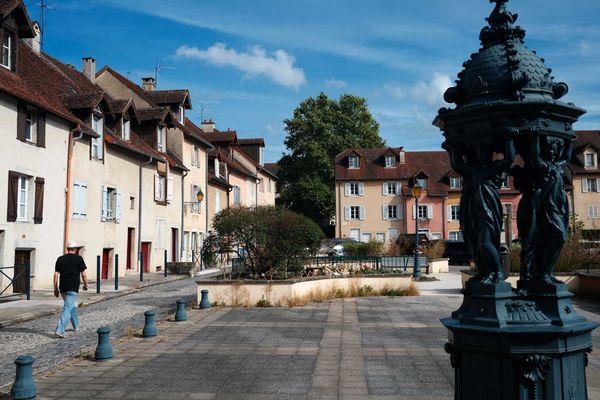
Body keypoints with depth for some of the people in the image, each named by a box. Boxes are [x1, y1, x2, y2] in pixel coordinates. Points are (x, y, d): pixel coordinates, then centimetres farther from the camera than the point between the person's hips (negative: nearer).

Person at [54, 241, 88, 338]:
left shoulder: (60, 259, 7)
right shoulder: (78, 258, -3)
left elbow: (56, 274, 5)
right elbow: (83, 274, -2)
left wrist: (56, 288, 10)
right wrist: (85, 284, 13)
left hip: (63, 288, 5)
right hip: (73, 288, -5)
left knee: (72, 305, 23)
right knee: (67, 308, -8)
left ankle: (76, 325, 37)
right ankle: (60, 330, -19)